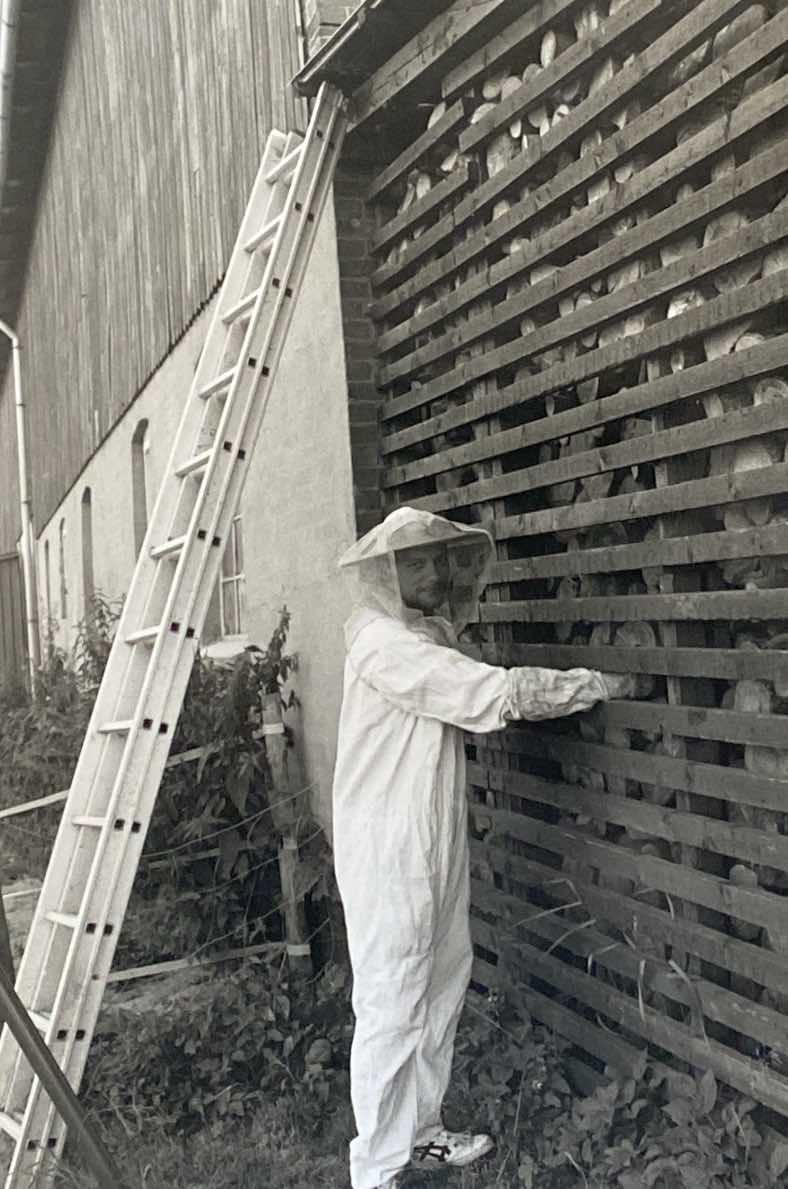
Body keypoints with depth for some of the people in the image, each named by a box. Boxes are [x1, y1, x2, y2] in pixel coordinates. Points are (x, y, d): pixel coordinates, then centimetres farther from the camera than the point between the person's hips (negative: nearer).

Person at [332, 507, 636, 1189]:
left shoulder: (425, 634, 15)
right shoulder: (384, 643, -18)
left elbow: (471, 707, 10)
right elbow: (494, 693, -23)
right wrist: (596, 684, -13)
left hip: (433, 848, 10)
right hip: (390, 853, -10)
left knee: (440, 992, 17)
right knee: (392, 1009, 0)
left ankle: (421, 1133, 33)